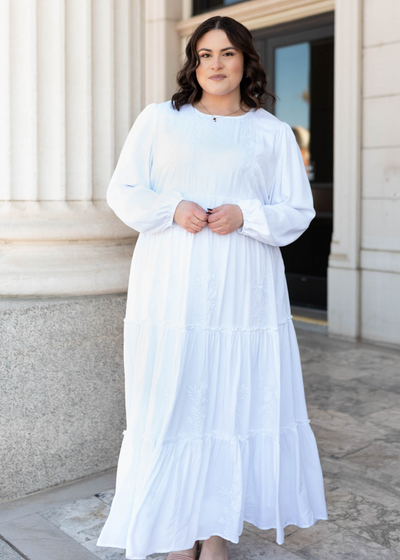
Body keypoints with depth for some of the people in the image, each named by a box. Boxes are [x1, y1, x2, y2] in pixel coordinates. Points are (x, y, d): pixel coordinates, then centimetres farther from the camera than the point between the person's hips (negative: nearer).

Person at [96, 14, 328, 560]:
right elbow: (123, 192, 7)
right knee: (172, 401, 0)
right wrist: (173, 208, -12)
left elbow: (298, 210, 8)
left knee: (235, 399, 2)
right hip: (170, 287, 0)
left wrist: (244, 215, -11)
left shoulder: (273, 132, 12)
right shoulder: (158, 119, 11)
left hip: (242, 291, 1)